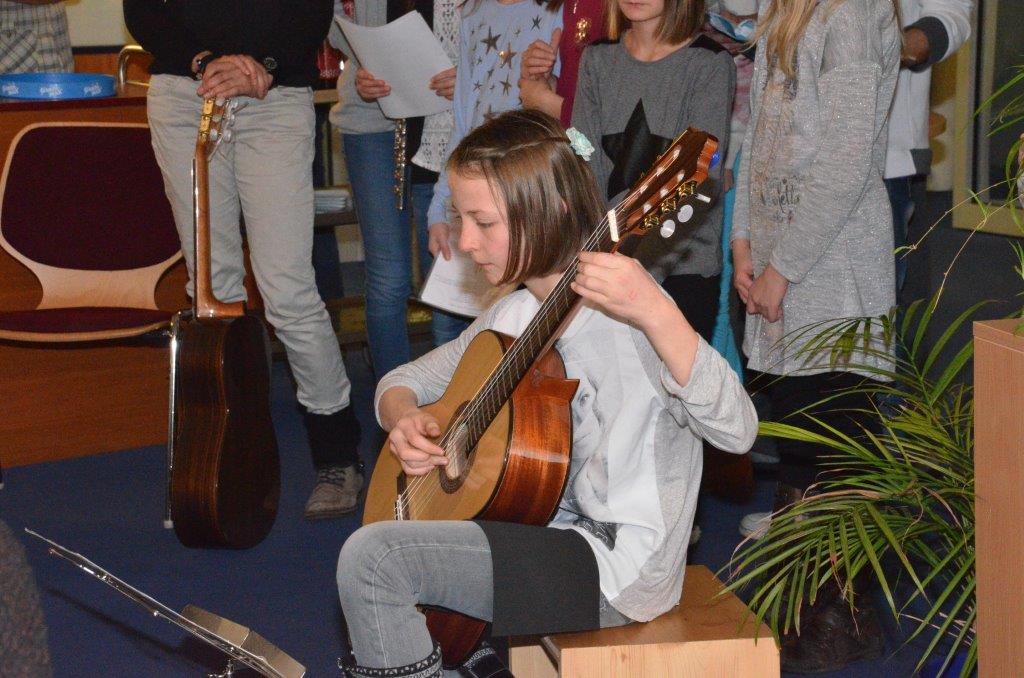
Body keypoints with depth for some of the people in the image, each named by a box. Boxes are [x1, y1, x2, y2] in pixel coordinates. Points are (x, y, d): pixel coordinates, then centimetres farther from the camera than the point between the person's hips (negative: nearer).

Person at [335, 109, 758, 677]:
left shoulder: (622, 310, -17)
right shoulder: (513, 316, 7)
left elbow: (737, 432, -30)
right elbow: (405, 380, 19)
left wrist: (655, 314, -44)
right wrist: (404, 421, -6)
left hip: (616, 568, -9)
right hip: (544, 533, 9)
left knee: (370, 557, -18)